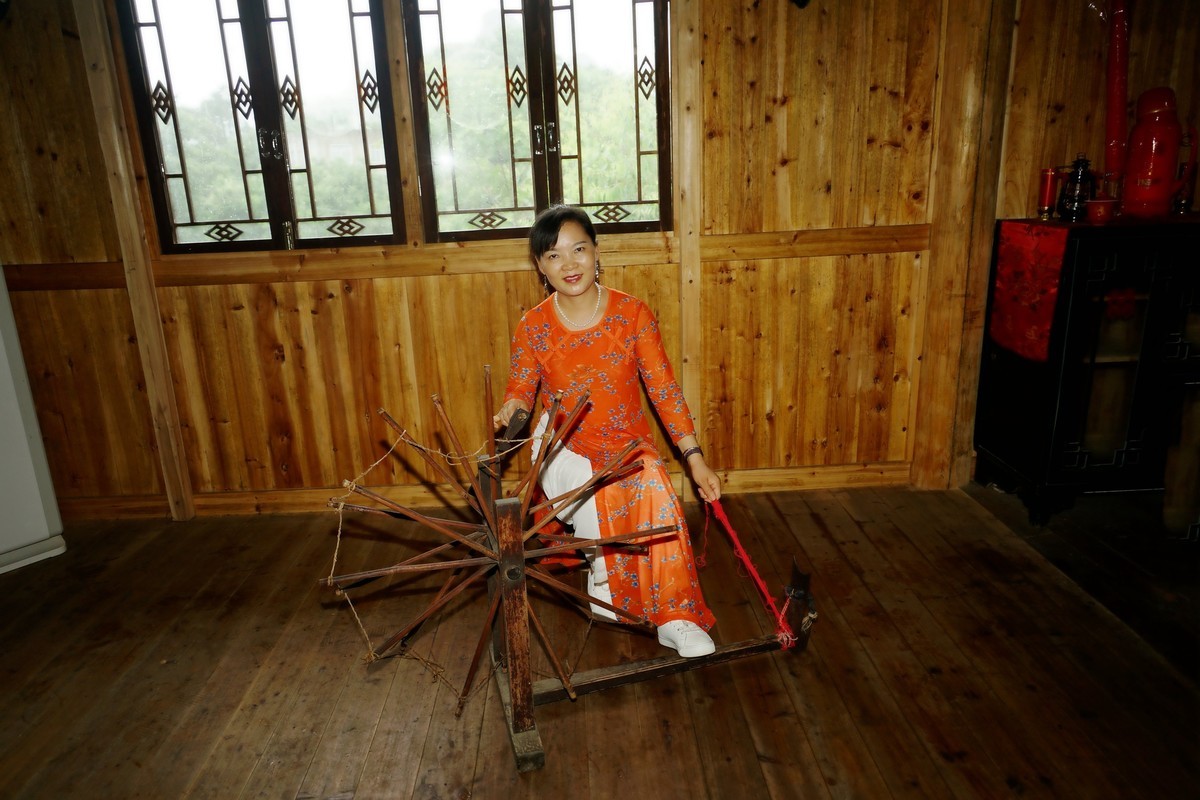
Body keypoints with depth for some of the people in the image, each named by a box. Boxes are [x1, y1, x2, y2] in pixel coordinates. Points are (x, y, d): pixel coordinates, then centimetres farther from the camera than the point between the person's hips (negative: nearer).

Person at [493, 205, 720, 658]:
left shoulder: (633, 313, -6)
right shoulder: (533, 326, -4)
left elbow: (663, 388, -6)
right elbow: (521, 387, 4)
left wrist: (694, 458, -9)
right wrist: (511, 409, -21)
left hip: (628, 444, 0)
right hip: (564, 447, 0)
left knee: (654, 489, -31)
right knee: (592, 492, -31)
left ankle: (676, 617, -18)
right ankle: (603, 578, -1)